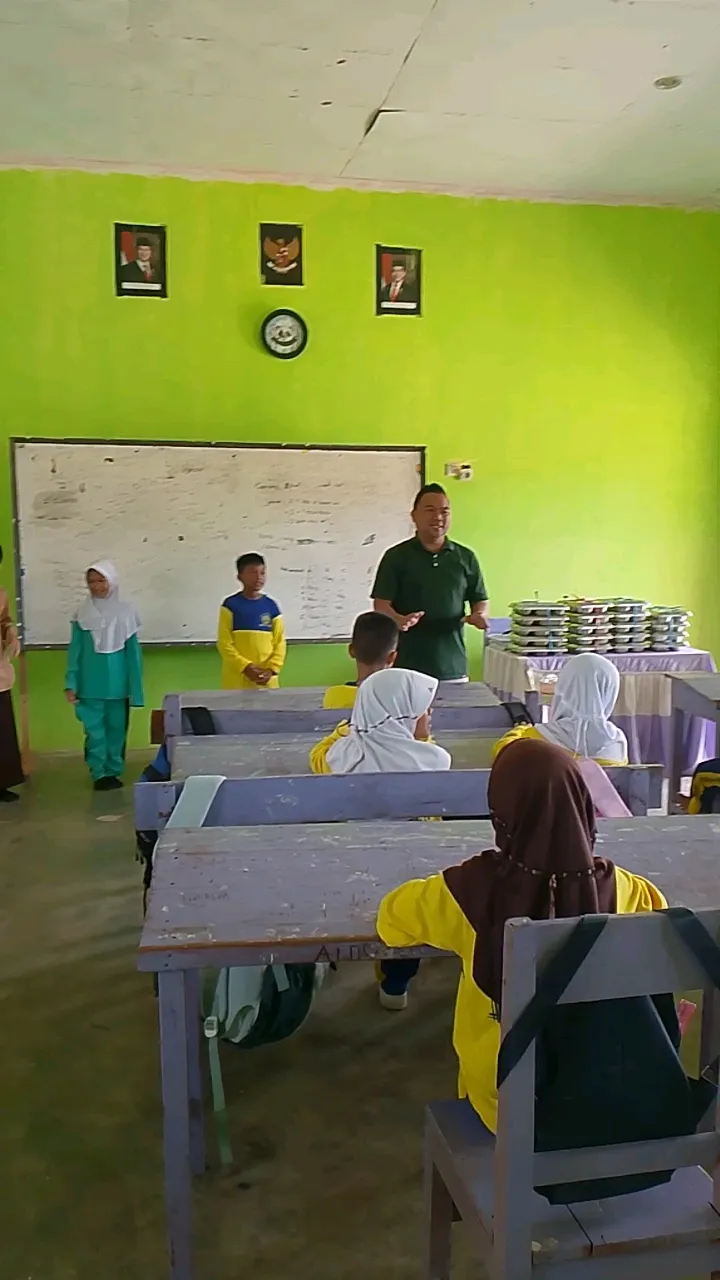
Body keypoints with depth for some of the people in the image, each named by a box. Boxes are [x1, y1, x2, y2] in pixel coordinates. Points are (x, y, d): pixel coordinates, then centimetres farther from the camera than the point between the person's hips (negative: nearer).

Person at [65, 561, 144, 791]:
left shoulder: (125, 611, -1)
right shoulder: (83, 614, 0)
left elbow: (133, 650, 1)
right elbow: (75, 650, 2)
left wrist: (135, 687, 0)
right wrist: (71, 683, -4)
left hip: (117, 682, 1)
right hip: (91, 683, 0)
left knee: (117, 727, 9)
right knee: (94, 729, 0)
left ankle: (114, 772, 21)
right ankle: (99, 774, 10)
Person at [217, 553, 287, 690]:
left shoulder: (272, 606, 5)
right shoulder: (230, 605, -2)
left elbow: (280, 642, 6)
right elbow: (224, 643, -5)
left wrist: (271, 669, -8)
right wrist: (245, 666, -14)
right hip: (236, 680, -2)